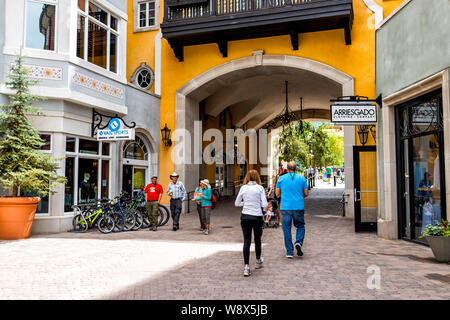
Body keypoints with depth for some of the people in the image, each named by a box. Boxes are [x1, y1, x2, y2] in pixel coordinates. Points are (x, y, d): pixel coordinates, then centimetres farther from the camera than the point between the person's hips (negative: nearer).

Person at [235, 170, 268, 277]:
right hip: (257, 217, -1)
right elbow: (264, 205, -7)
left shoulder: (243, 188, 2)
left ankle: (246, 266, -5)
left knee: (246, 241, 1)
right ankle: (258, 261, 36)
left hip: (245, 217, 1)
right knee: (257, 239, 17)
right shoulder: (260, 188, -4)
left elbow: (237, 203, 7)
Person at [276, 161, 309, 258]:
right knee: (300, 226, 18)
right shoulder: (302, 178, 4)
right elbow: (306, 193, 6)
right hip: (299, 207, 0)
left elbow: (277, 193, 5)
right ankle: (299, 242, -7)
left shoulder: (281, 178, 3)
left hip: (285, 207, 0)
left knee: (287, 229, 7)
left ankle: (289, 252, 8)